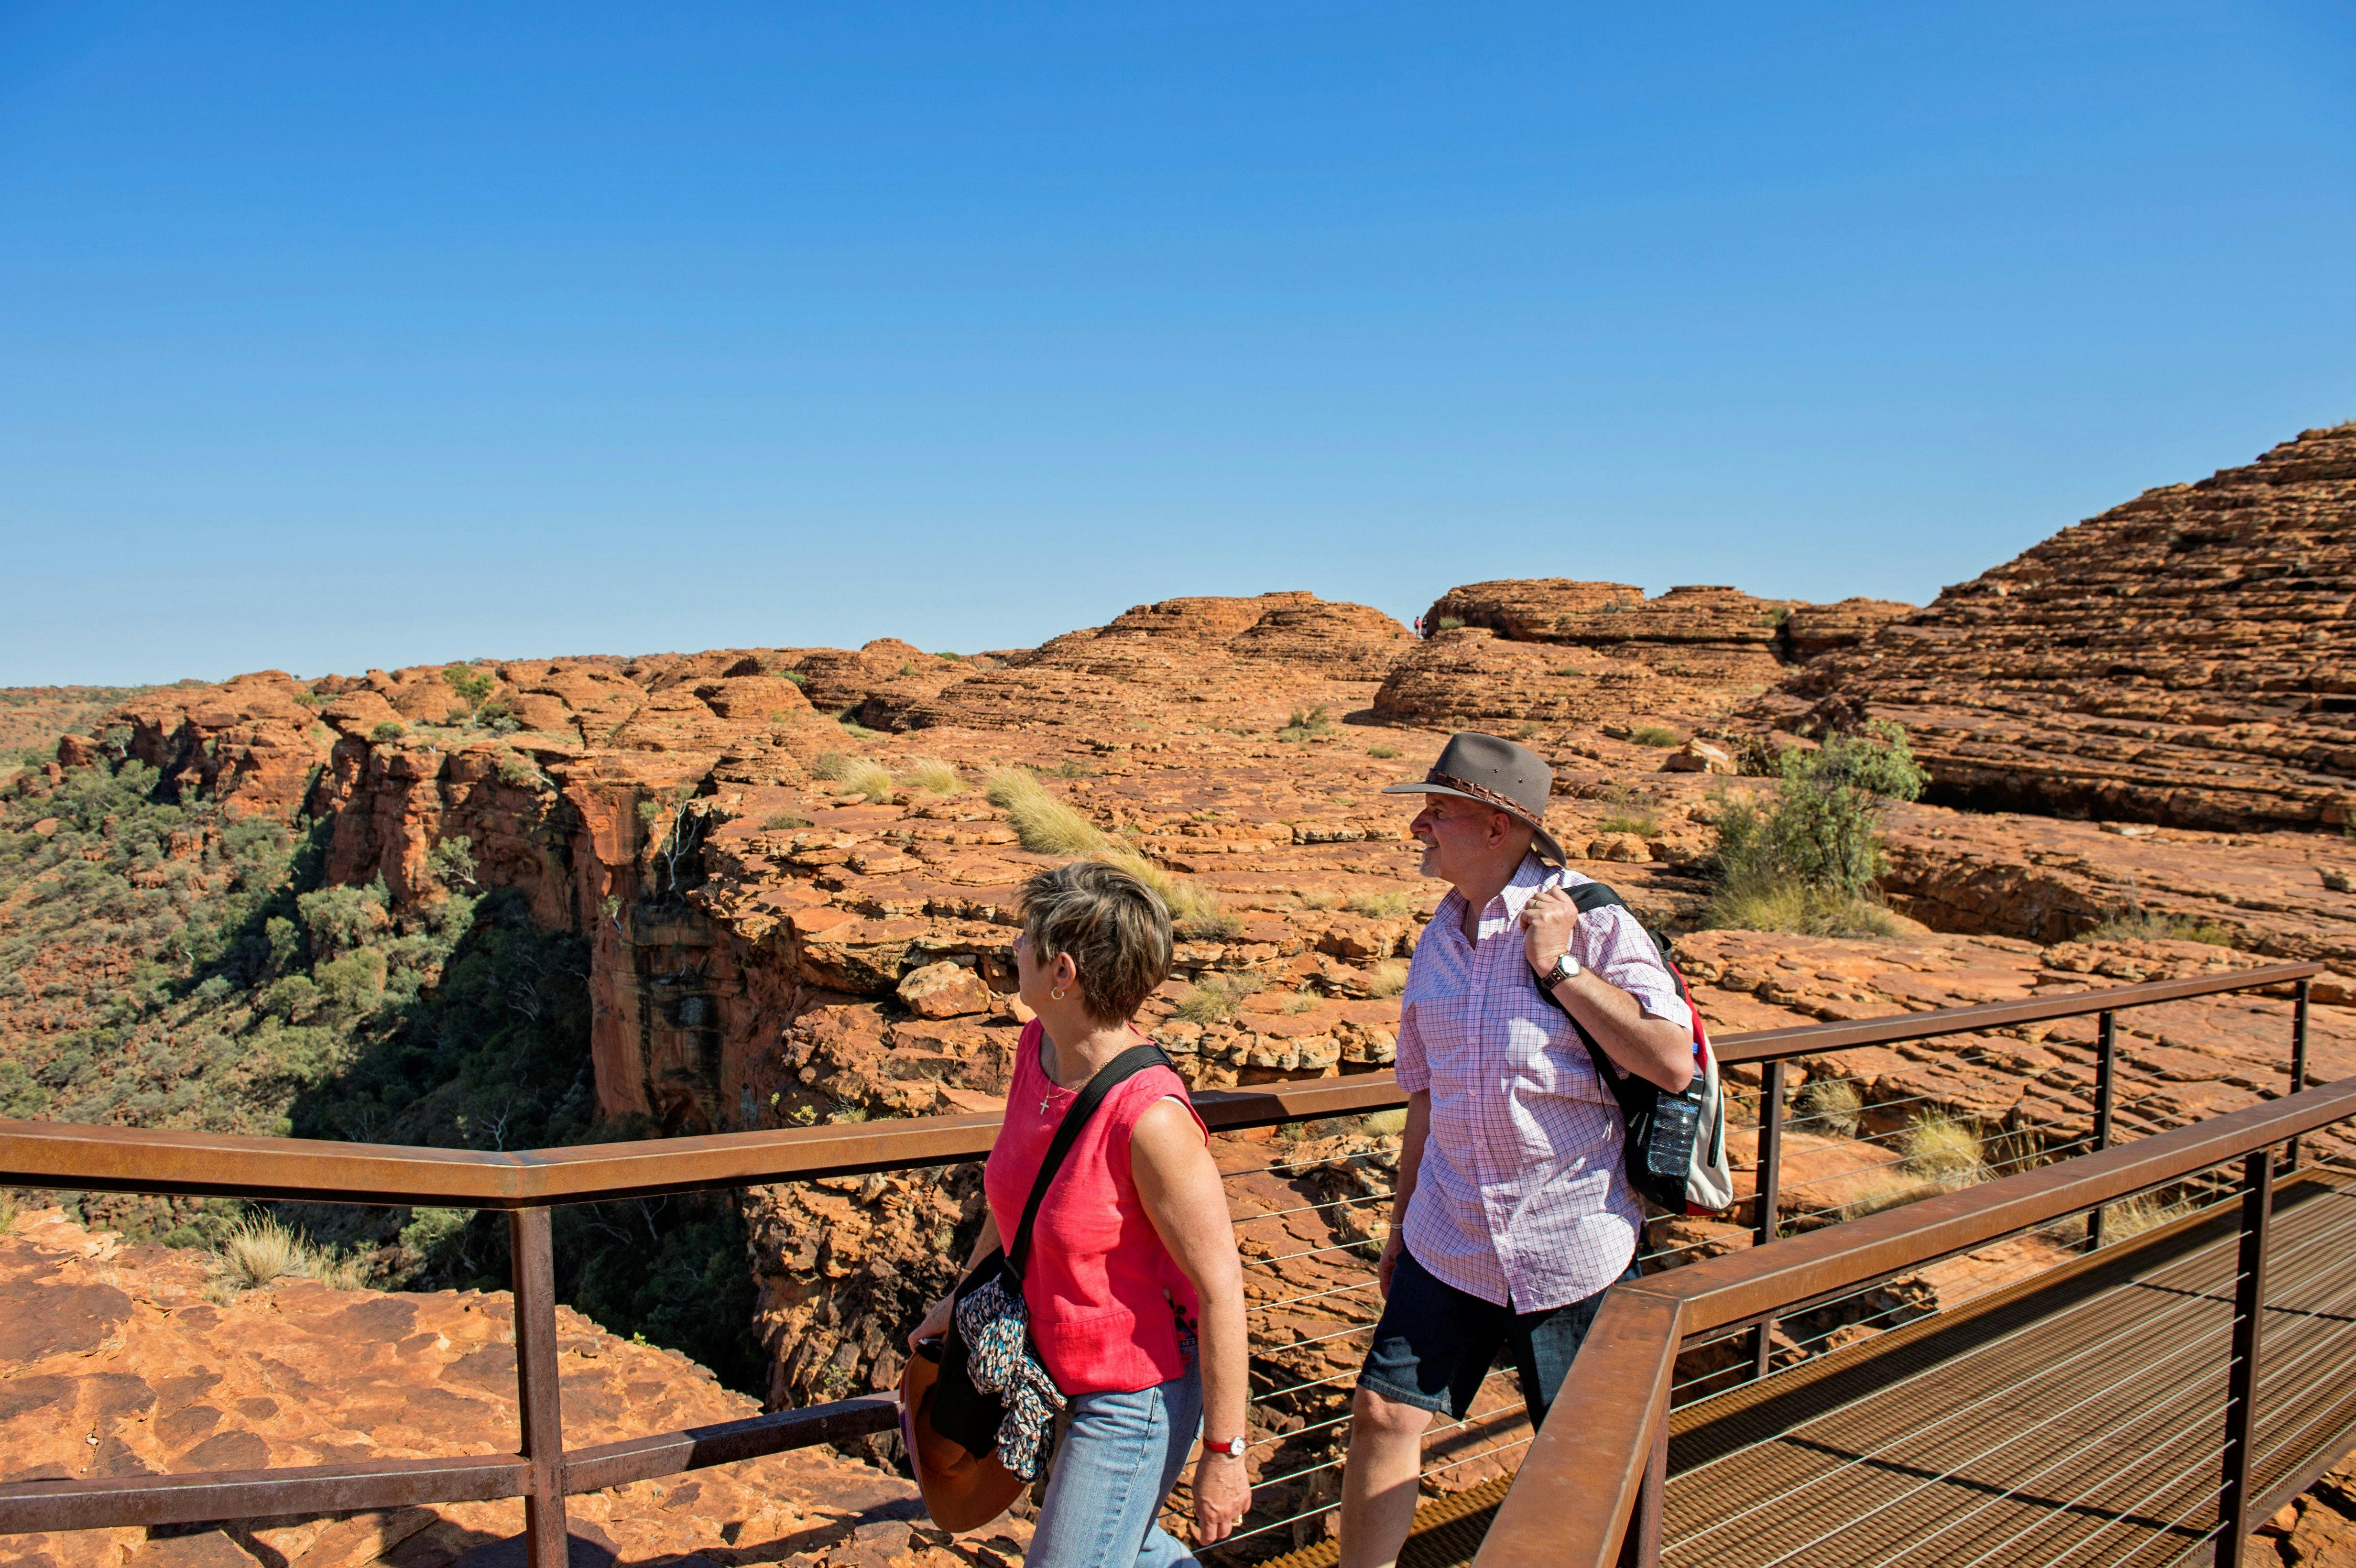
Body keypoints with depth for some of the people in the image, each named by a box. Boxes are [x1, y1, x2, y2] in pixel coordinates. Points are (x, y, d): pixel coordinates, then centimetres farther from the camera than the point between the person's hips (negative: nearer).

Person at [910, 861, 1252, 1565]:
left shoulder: (1150, 1118, -33)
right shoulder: (1037, 1046, -9)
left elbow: (1221, 1288, -24)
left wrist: (1223, 1454, -16)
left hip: (1135, 1395, -8)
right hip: (1056, 1368, 8)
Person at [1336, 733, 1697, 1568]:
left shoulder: (1591, 921, -13)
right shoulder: (1442, 935, 6)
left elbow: (1673, 1064, -20)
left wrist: (1559, 966, -22)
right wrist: (1402, 1221, 20)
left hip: (1568, 1244, -5)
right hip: (1450, 1239, 5)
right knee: (1383, 1414, 2)